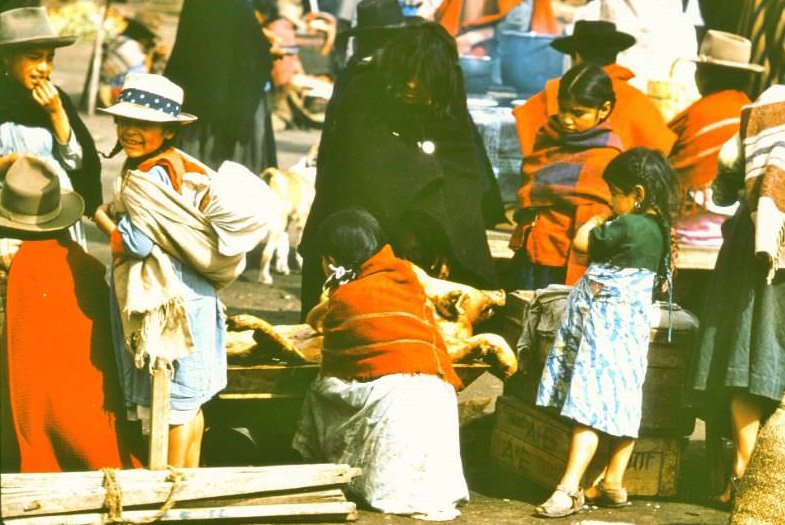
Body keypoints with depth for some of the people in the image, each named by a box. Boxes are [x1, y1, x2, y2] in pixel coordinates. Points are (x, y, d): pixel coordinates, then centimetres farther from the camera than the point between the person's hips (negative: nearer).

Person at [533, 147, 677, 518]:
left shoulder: (628, 226, -18)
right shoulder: (658, 228, 9)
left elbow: (582, 241, -7)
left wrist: (597, 220, 10)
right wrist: (607, 222, 20)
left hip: (606, 327, -9)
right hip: (628, 325, 9)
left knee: (591, 405, -11)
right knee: (620, 404, 11)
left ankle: (570, 489, -13)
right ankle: (612, 484, 17)